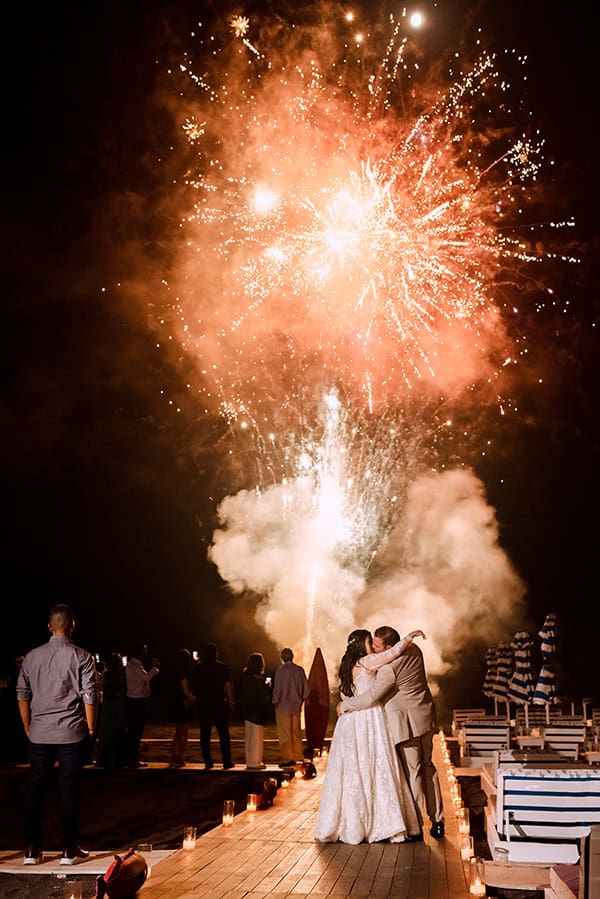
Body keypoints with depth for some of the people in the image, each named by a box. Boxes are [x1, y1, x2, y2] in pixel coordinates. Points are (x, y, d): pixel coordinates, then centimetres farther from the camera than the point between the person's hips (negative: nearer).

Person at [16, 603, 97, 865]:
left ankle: (32, 849, 13)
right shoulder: (82, 657, -6)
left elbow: (22, 694, 9)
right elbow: (89, 697, -7)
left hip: (39, 735, 3)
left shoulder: (32, 657, 5)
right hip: (71, 733, -3)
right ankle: (70, 849, 9)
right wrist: (91, 728, 4)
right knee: (69, 789, 4)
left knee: (36, 789, 10)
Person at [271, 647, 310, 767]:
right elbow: (306, 688, 5)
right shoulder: (299, 670, 0)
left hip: (283, 705, -5)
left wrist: (275, 702, 1)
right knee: (296, 732, 16)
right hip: (296, 705, 5)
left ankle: (287, 759, 1)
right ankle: (298, 756, 23)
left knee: (284, 734, 1)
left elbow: (277, 689, -14)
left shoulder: (280, 670, -14)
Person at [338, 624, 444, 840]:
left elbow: (370, 698, -19)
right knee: (427, 767, 16)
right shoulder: (414, 650, -1)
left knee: (412, 772, 2)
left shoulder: (389, 668, -24)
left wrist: (345, 704, -5)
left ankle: (416, 827, 11)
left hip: (406, 724, -8)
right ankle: (437, 820, 22)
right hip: (425, 717, 8)